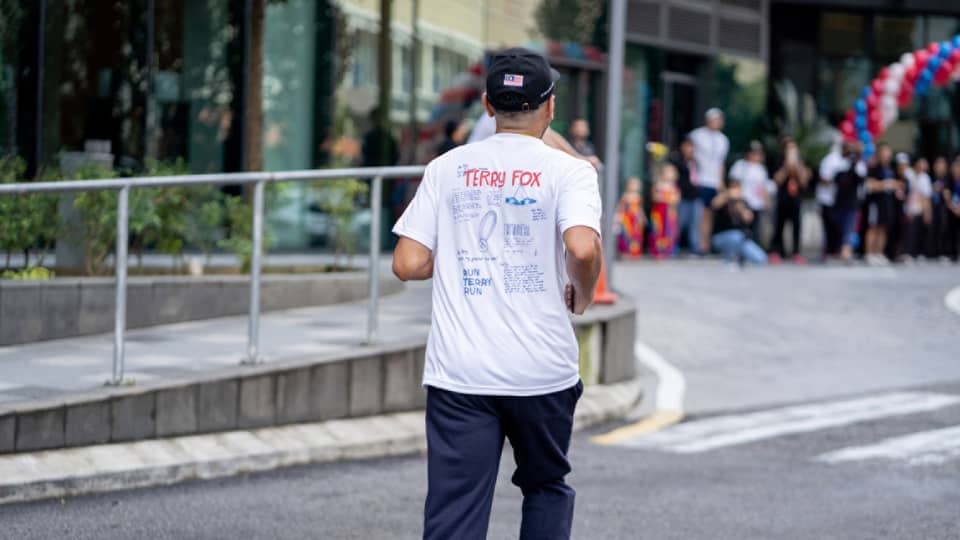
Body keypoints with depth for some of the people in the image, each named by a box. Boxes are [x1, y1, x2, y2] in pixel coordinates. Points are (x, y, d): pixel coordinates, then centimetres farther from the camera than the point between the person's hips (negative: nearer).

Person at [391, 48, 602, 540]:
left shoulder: (447, 168, 5)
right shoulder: (567, 171, -2)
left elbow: (408, 264, 1)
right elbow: (583, 248, -19)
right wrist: (581, 296, 2)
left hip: (458, 374, 1)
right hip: (543, 371, -1)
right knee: (546, 488, 22)